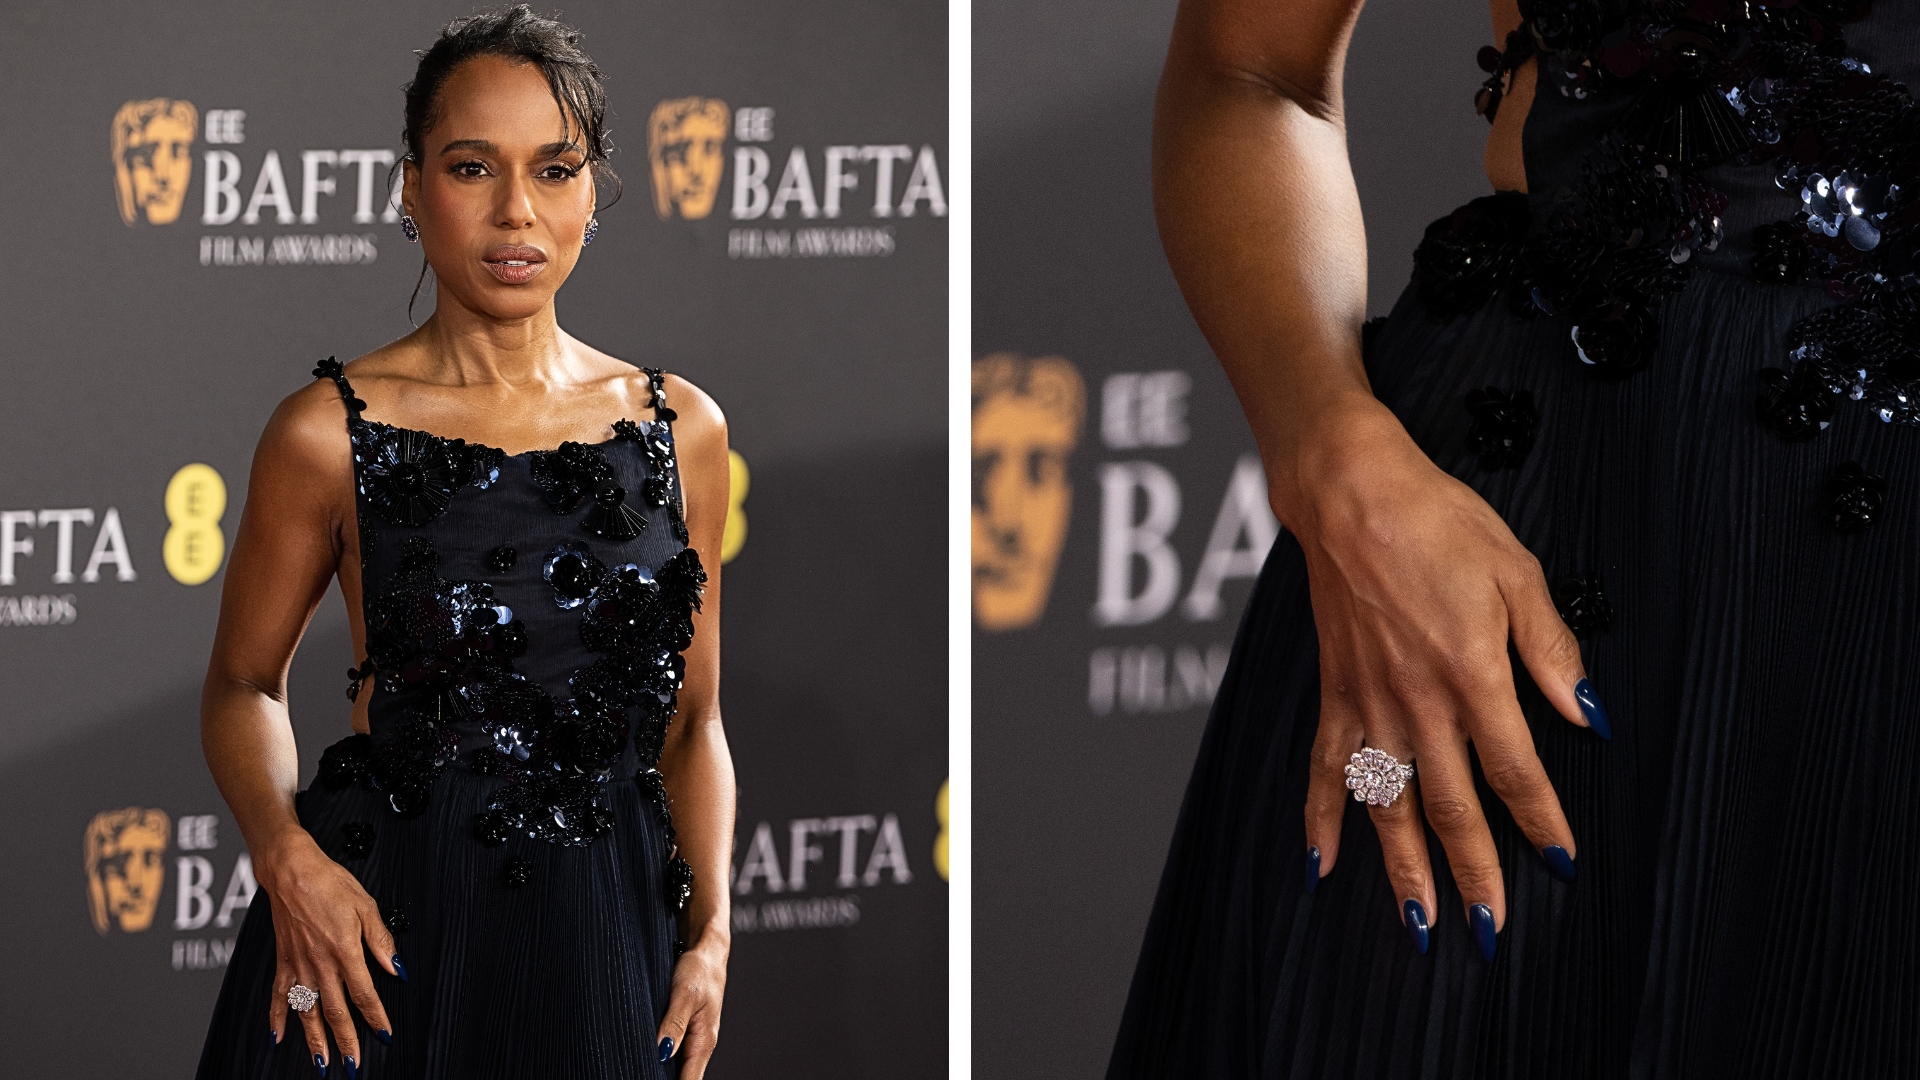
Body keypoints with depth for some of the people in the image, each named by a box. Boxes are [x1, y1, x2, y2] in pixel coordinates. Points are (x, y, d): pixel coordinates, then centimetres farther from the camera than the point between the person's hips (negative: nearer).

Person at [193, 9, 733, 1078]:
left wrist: (710, 931, -2)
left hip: (607, 944, 3)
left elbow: (694, 717, 11)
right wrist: (287, 857, -12)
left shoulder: (682, 429, 4)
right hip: (382, 924, -2)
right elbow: (245, 681, 6)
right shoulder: (330, 432, -5)